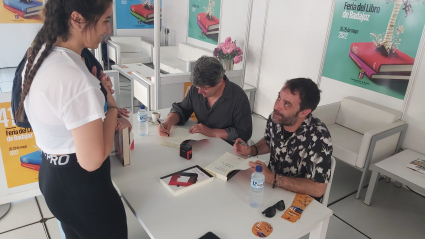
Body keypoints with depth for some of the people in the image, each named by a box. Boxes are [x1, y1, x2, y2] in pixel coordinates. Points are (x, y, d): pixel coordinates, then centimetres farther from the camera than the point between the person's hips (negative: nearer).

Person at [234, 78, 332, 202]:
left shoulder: (318, 137, -29)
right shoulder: (276, 118, -12)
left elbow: (318, 189, -26)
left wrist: (273, 178, -30)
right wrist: (251, 150, -8)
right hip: (271, 184, 6)